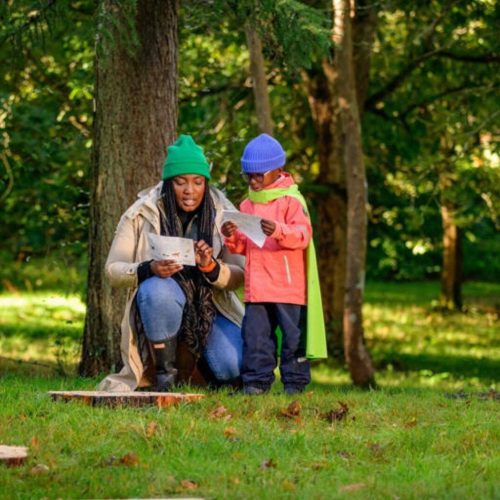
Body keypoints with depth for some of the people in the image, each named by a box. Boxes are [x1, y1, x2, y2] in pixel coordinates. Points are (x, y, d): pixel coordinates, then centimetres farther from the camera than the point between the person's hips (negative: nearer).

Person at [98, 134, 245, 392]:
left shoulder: (223, 214, -5)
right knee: (158, 290, -37)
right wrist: (149, 269, -29)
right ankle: (164, 371, -17)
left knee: (234, 370, -23)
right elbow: (113, 269, -8)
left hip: (210, 308, 2)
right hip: (161, 304, -2)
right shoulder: (141, 214, -9)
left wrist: (211, 268, -29)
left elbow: (239, 276, -6)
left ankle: (194, 358, 15)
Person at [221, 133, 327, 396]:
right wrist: (233, 238, 1)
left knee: (292, 334, 1)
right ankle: (256, 381, 8)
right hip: (256, 288, 5)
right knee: (255, 334, 2)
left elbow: (303, 235, -14)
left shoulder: (291, 201, -4)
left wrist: (279, 230, -29)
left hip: (288, 286, -5)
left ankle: (295, 381, 9)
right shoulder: (247, 205, 16)